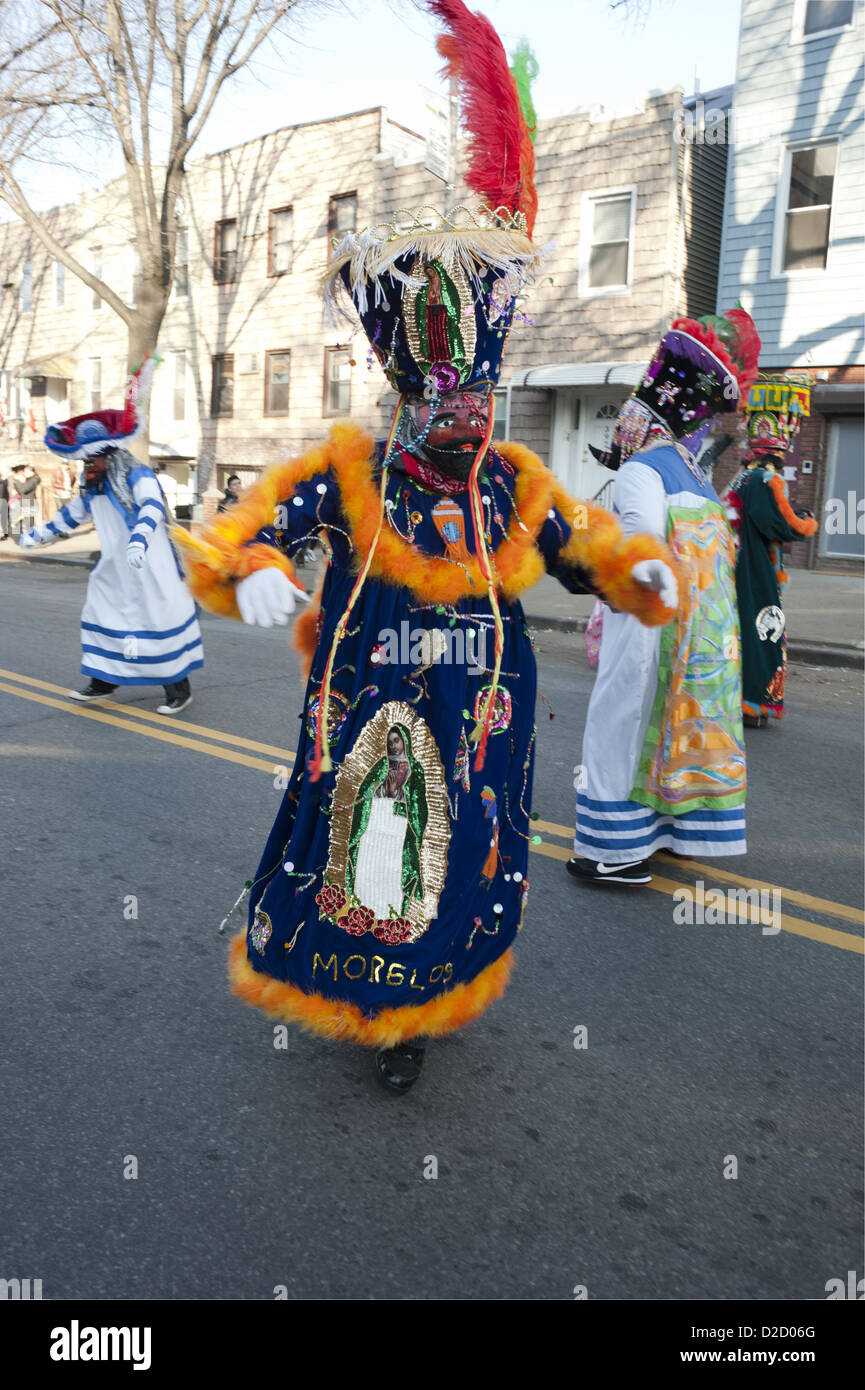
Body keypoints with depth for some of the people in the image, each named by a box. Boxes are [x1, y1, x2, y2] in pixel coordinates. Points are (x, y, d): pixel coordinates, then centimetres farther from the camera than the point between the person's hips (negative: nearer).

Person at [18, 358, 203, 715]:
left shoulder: (139, 477, -16)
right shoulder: (92, 487, 10)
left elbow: (152, 508, -35)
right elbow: (72, 514, 26)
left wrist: (139, 540, -53)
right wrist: (38, 534, 31)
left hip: (149, 569, -8)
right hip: (113, 571, 8)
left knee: (161, 621, -4)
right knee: (99, 618, 11)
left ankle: (179, 689, 7)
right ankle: (103, 681, 26)